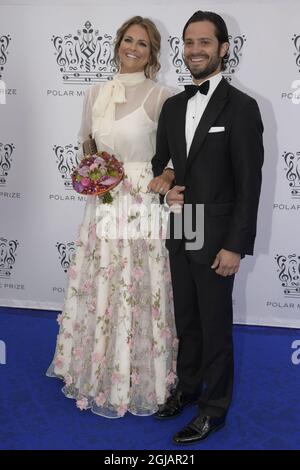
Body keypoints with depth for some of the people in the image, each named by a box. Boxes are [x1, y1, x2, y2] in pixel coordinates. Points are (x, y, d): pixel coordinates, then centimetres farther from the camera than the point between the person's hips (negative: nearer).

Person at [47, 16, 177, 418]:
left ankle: (137, 379, 22)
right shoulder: (96, 93, 9)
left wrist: (167, 178, -20)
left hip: (140, 207, -4)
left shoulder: (160, 96, -5)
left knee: (135, 291, 2)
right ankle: (98, 373, 31)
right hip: (101, 206, 5)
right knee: (97, 290, 12)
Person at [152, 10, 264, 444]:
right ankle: (186, 388, 37)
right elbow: (159, 163, 17)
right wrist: (163, 190, -5)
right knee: (186, 320, 18)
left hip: (216, 238, -5)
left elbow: (249, 184, -12)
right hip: (179, 233, 6)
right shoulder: (172, 106, 9)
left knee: (215, 325, 7)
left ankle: (213, 409, 24)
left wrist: (236, 246, -15)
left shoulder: (241, 107, -10)